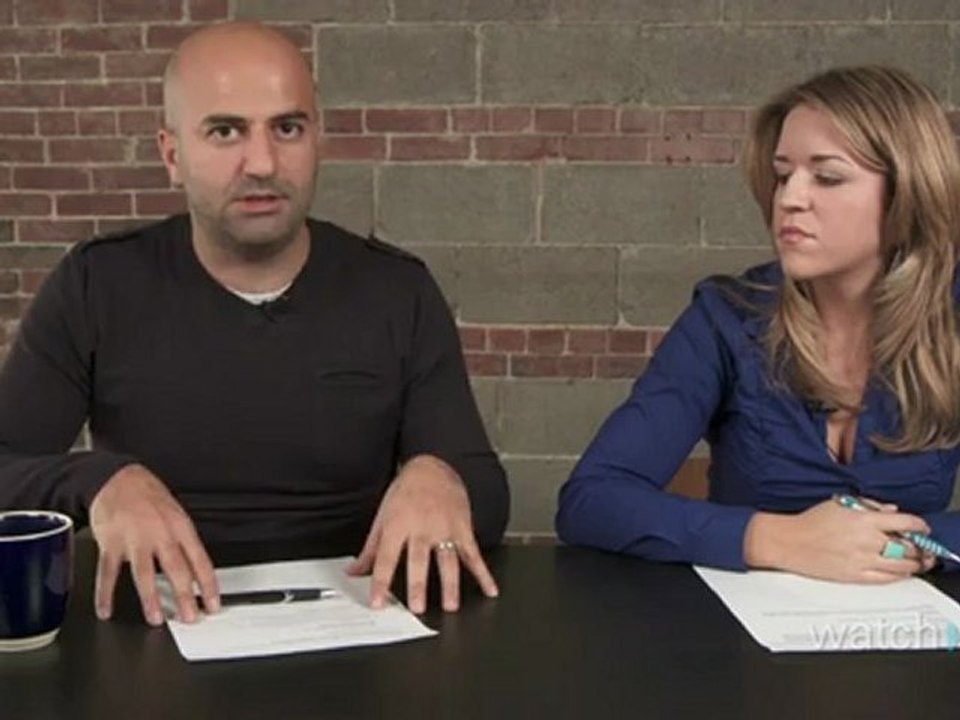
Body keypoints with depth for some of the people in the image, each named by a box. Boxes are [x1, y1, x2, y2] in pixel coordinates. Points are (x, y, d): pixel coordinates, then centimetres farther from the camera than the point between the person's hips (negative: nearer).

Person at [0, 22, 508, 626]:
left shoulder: (399, 292, 1)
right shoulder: (94, 289, 1)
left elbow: (487, 496, 1)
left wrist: (439, 479, -22)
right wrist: (98, 483, -23)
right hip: (160, 630, 0)